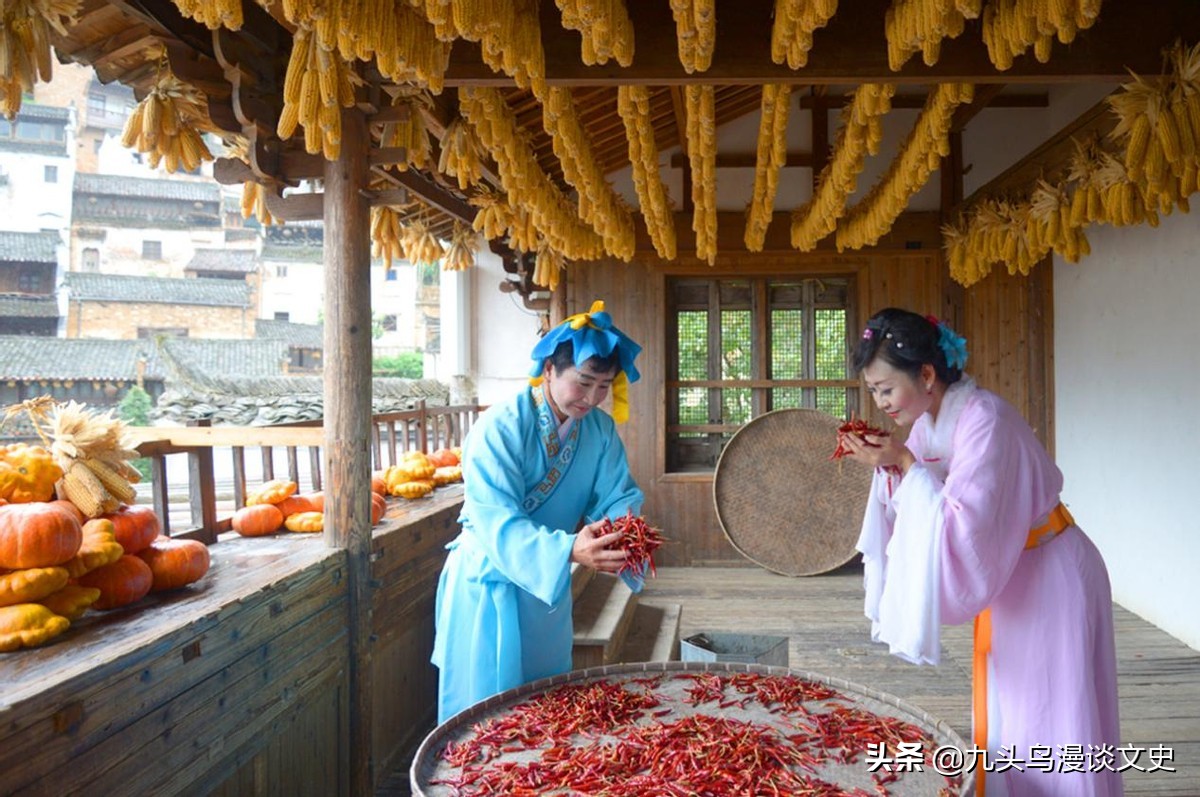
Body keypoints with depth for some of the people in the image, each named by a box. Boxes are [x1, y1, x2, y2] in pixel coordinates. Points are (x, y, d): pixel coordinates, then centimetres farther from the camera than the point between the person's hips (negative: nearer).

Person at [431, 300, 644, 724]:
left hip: (549, 586, 6)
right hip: (489, 589, -6)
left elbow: (617, 494, -7)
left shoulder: (601, 429, -4)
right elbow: (496, 523, -31)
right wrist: (569, 549, -47)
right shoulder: (499, 428, -24)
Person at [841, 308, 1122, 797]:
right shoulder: (929, 422, -2)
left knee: (1048, 734, 4)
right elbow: (917, 509, 7)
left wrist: (905, 464, -28)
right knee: (1002, 723, 17)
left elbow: (962, 530, -31)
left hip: (1051, 583, -8)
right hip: (1008, 579, 8)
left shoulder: (984, 420, -27)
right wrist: (888, 467, -10)